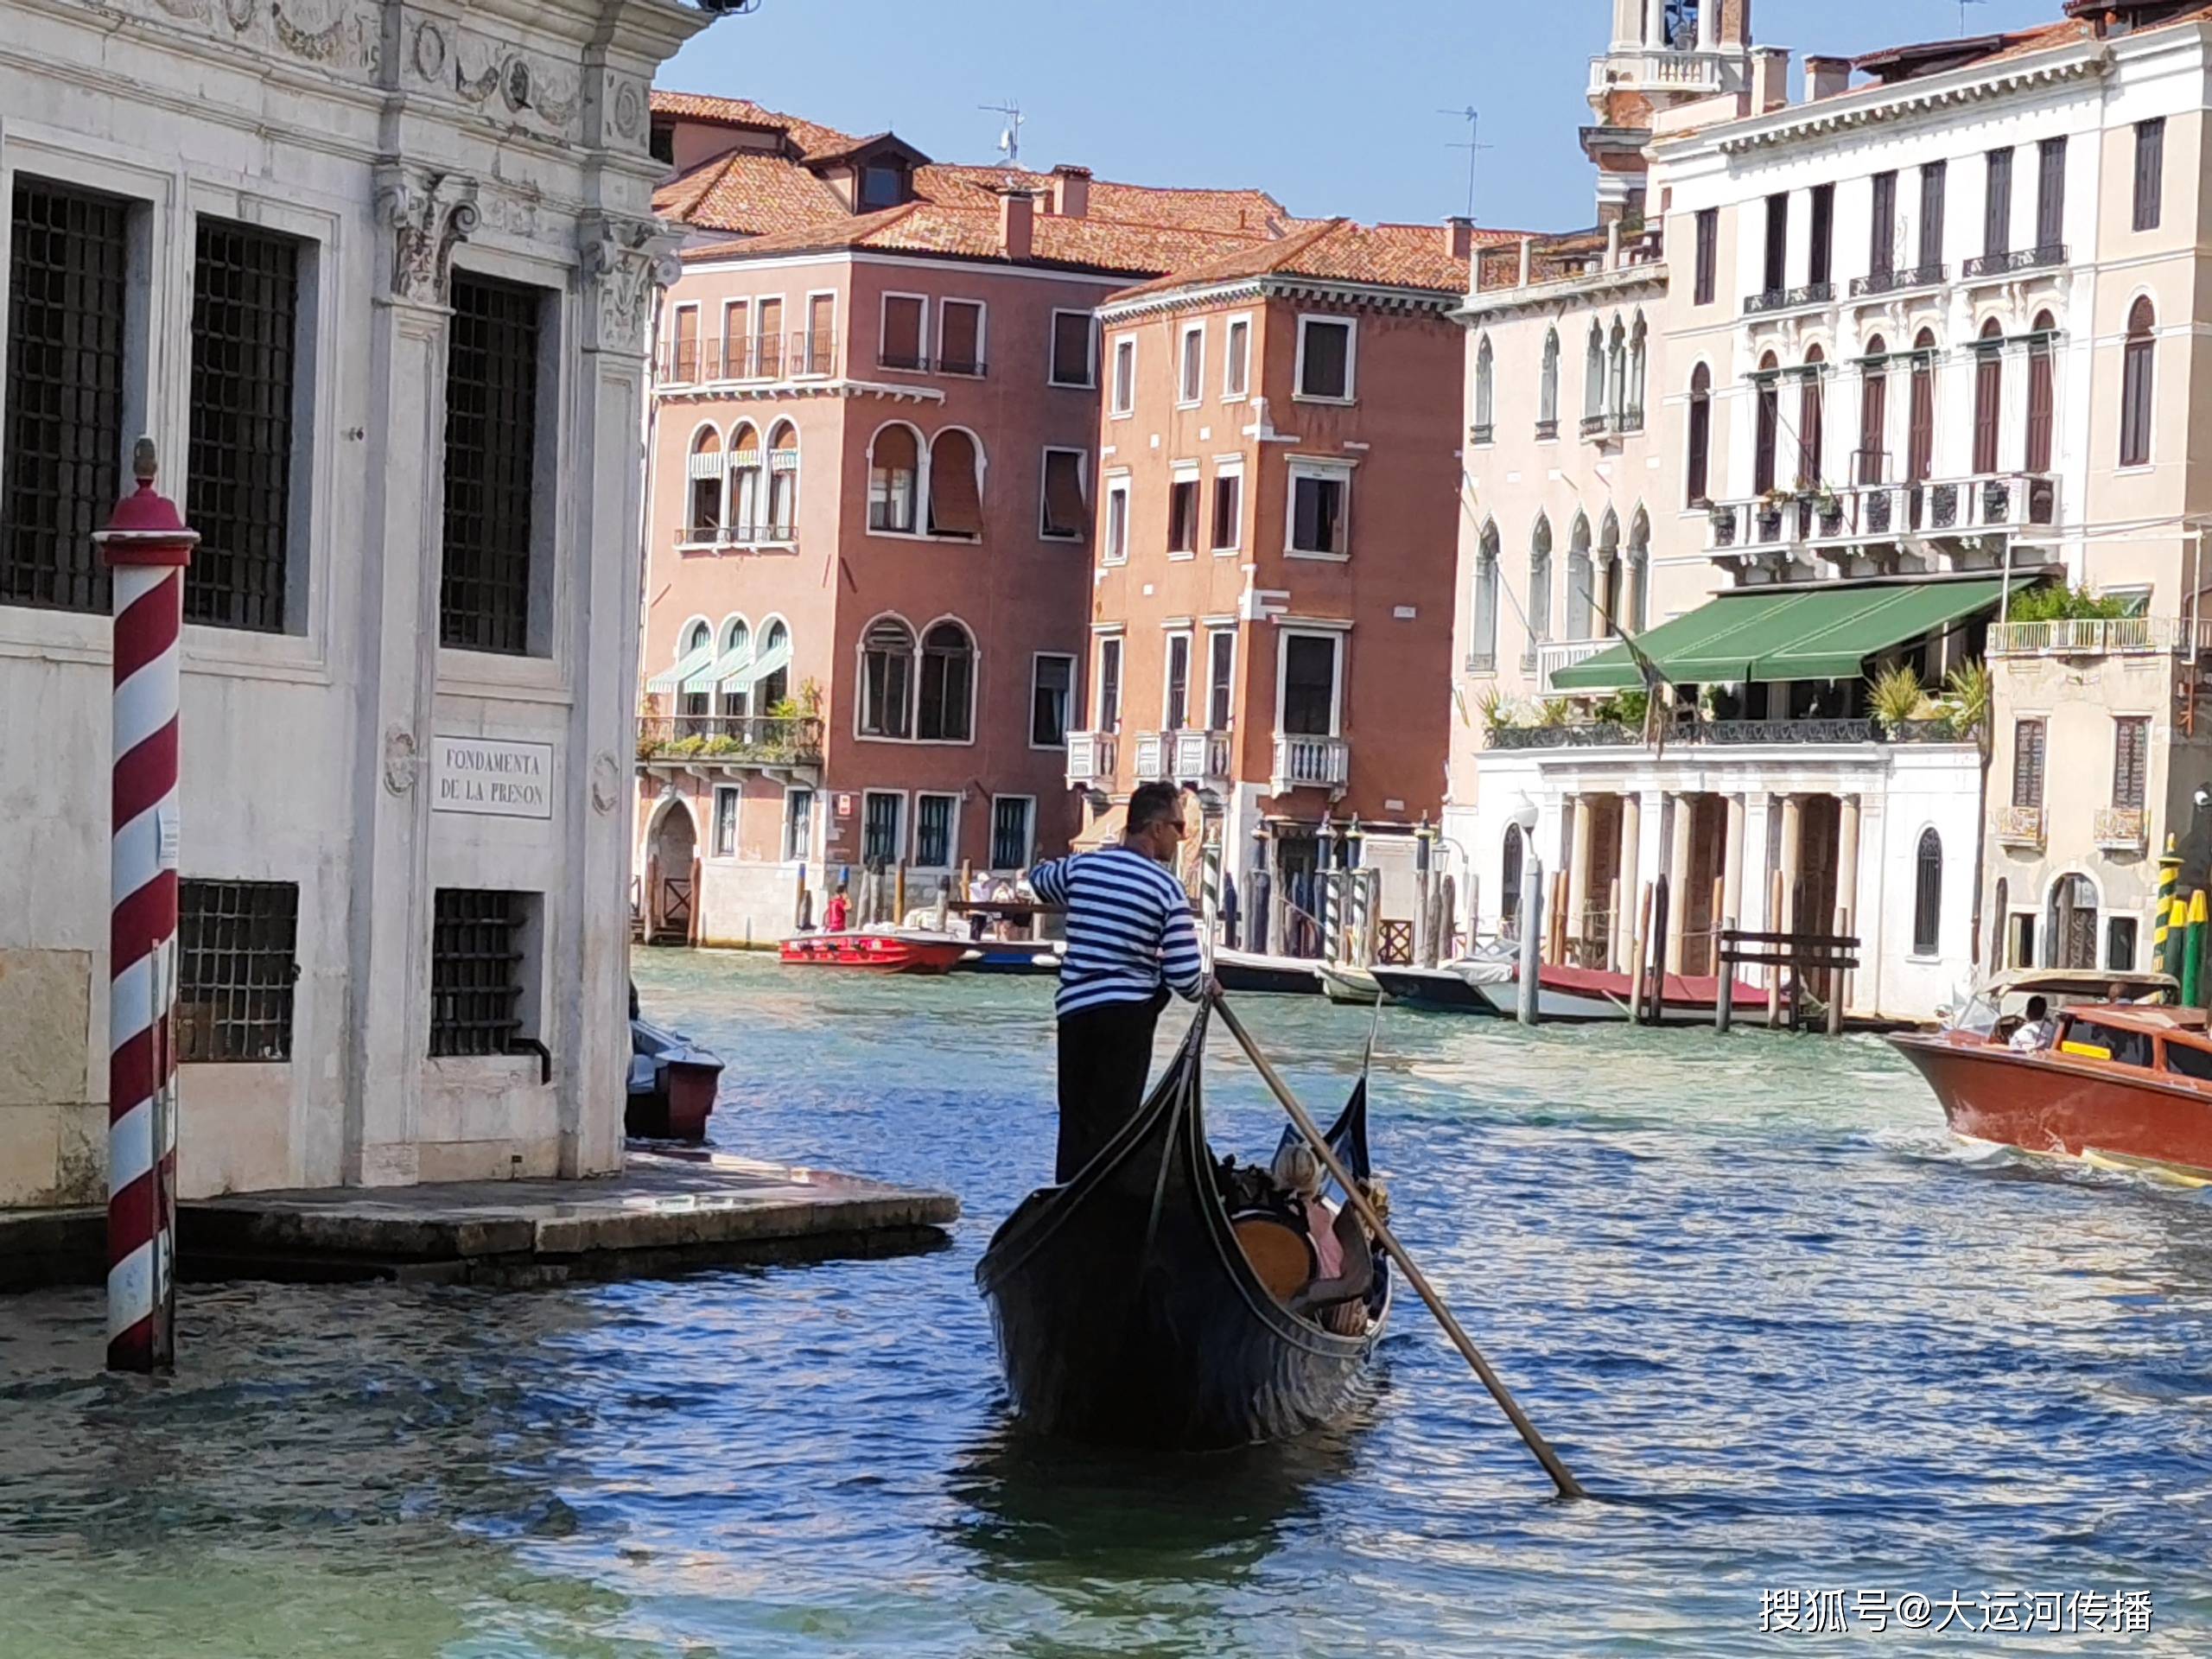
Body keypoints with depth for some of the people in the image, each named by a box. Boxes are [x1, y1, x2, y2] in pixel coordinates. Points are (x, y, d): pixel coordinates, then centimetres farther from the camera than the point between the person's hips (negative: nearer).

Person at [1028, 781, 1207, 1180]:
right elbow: (1185, 976, -10)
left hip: (1074, 1009, 4)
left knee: (1075, 1121, 10)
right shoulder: (1166, 888, -9)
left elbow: (1038, 879, 29)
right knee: (1113, 1123, -2)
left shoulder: (1080, 867, 4)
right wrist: (1205, 988, 13)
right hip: (1128, 1014, -4)